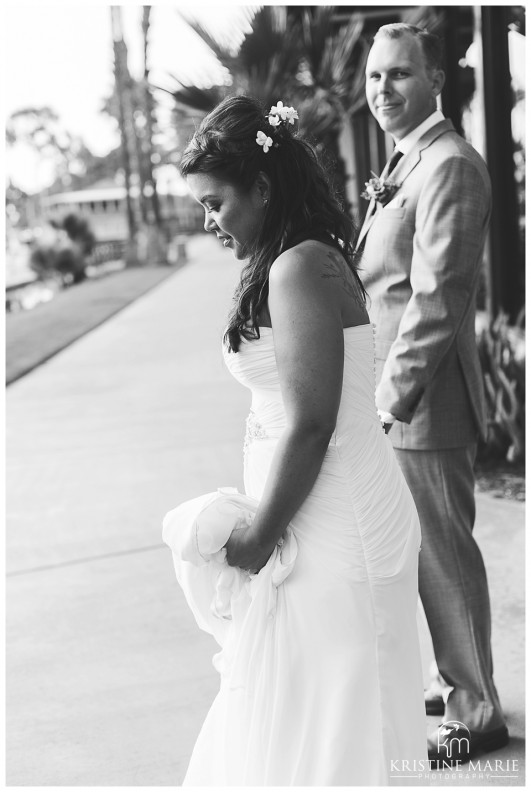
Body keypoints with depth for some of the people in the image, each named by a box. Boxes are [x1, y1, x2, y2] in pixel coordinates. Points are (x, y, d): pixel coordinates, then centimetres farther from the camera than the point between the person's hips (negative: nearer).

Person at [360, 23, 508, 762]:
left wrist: (393, 393, -19)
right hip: (394, 397, 10)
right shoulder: (406, 163, 16)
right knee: (424, 553, 19)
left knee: (442, 556, 2)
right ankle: (451, 683, 36)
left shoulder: (449, 166, -16)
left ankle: (473, 714, 19)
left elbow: (435, 298, -21)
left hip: (424, 403, -10)